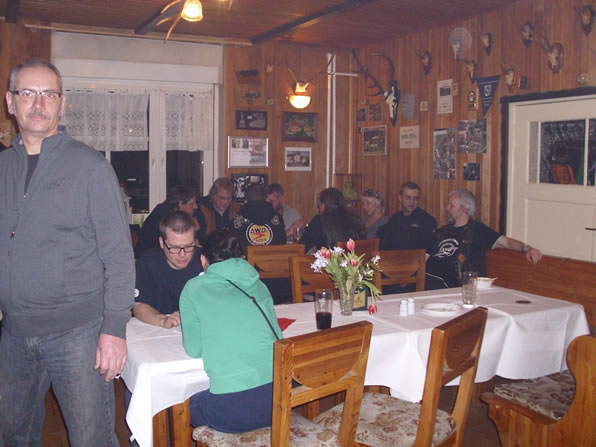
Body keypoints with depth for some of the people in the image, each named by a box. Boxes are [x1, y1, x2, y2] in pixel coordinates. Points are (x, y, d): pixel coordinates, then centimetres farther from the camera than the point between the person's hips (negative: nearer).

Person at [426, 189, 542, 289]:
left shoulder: (477, 230, 8)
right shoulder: (442, 231, 25)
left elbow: (506, 242, -3)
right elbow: (425, 257, 24)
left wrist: (526, 248, -21)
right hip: (428, 275, 5)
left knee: (430, 285, -32)